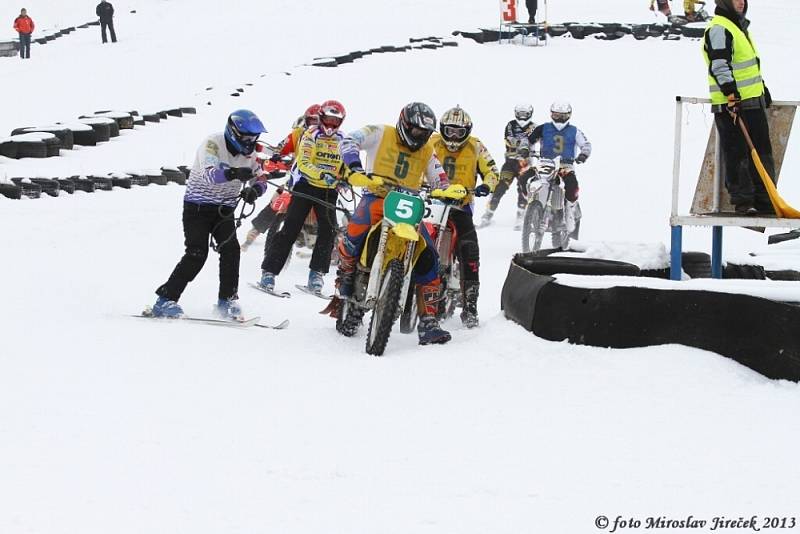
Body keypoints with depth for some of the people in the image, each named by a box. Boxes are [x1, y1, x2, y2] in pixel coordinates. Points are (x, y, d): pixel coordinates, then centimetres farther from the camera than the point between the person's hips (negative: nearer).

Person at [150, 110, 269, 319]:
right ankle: (165, 299, -8)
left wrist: (254, 190, -22)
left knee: (231, 249, -13)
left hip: (224, 209, 5)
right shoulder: (212, 144, -20)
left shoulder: (247, 153, -1)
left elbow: (259, 180, 2)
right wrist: (233, 173, -55)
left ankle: (227, 301, -1)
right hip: (198, 206, -5)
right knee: (197, 254, -16)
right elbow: (209, 175, -36)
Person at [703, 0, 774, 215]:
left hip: (753, 101, 10)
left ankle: (764, 199, 16)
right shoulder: (718, 29, -13)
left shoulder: (740, 26, 19)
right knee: (737, 153, -5)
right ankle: (742, 201, -1)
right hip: (731, 105, -10)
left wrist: (762, 88, 31)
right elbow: (720, 66, -22)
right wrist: (732, 95, -27)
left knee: (762, 151, 11)